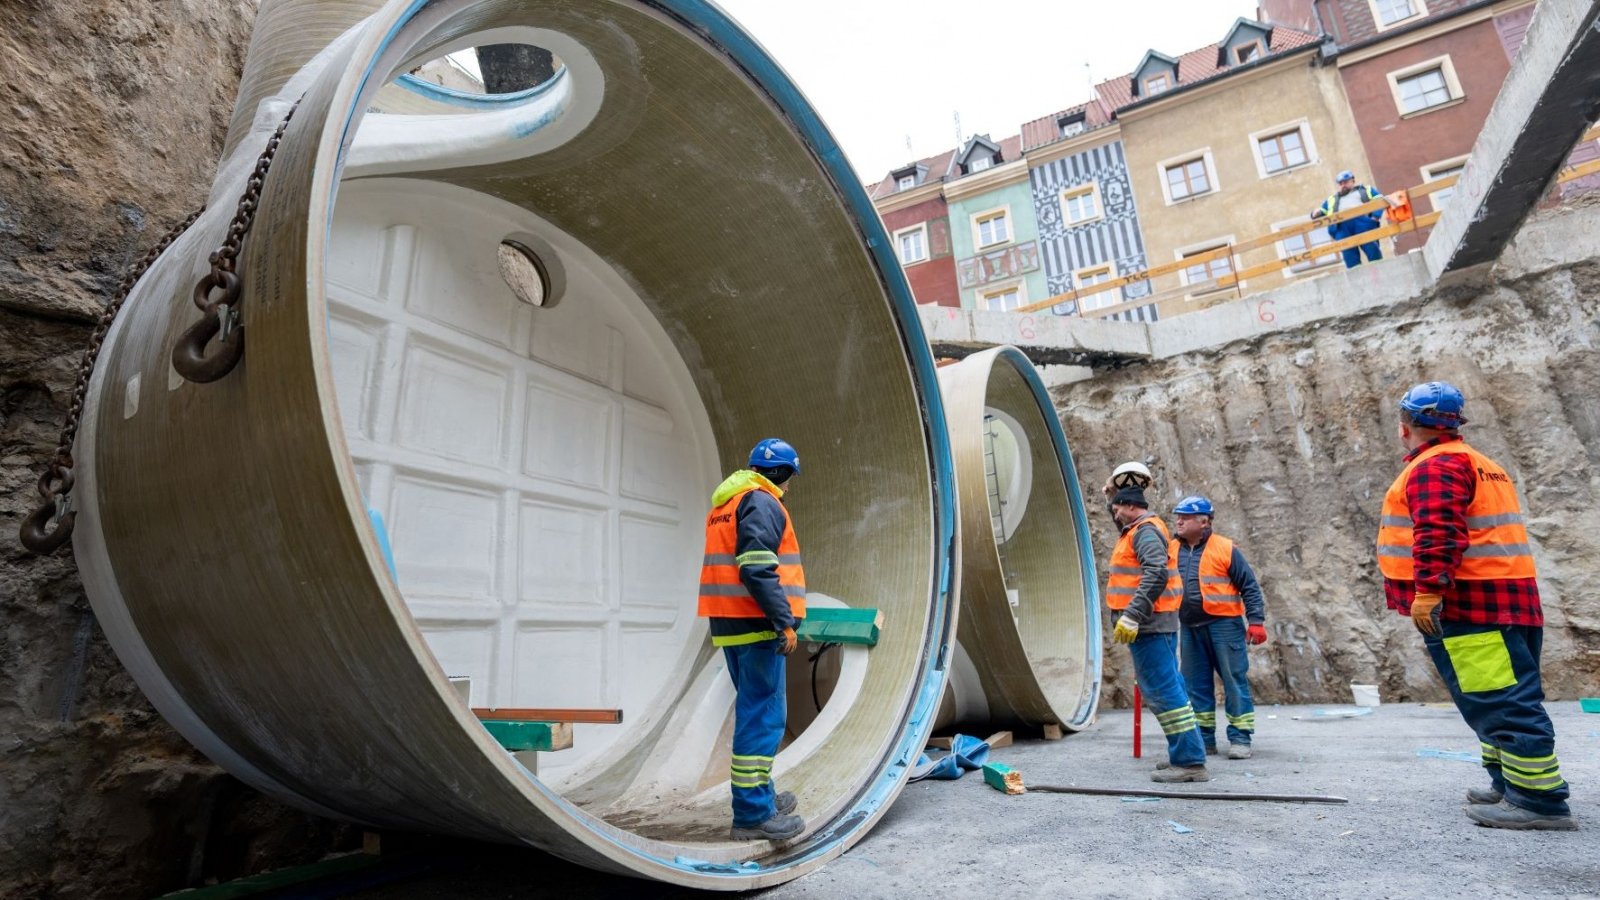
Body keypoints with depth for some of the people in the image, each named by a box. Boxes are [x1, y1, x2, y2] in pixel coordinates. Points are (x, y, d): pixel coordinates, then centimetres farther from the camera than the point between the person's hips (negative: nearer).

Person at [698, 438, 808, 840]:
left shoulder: (725, 502, 19)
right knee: (762, 714, -4)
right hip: (756, 624, -10)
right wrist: (785, 621, -21)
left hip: (731, 624, 10)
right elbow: (758, 569, -22)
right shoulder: (762, 502, -11)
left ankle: (761, 793, 29)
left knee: (757, 710, 19)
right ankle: (752, 814, 1)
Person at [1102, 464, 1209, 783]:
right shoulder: (1141, 529, 18)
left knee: (1163, 690, -9)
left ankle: (1189, 762, -6)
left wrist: (1132, 616, -30)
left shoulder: (1145, 531, -12)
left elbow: (1156, 573, -26)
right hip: (1157, 624, 11)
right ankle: (1185, 755, 22)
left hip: (1148, 625, -11)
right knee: (1167, 688, 14)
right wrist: (1115, 493, 32)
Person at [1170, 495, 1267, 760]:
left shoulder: (1225, 549, -5)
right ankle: (1204, 740, 20)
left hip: (1224, 624, -5)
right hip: (1189, 627, 5)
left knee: (1234, 681, 2)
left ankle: (1240, 738, 13)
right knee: (1196, 686, 10)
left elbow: (1250, 586, -4)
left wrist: (1256, 620, -8)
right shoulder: (1172, 550, 7)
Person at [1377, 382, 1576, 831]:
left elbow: (1439, 536, -24)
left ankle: (1539, 801, -3)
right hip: (1496, 602, 11)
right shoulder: (1477, 463, 22)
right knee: (1501, 700, 16)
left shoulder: (1434, 466, -13)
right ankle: (1511, 786, 25)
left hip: (1469, 606, -11)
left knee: (1502, 703, -7)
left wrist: (1427, 592, -26)